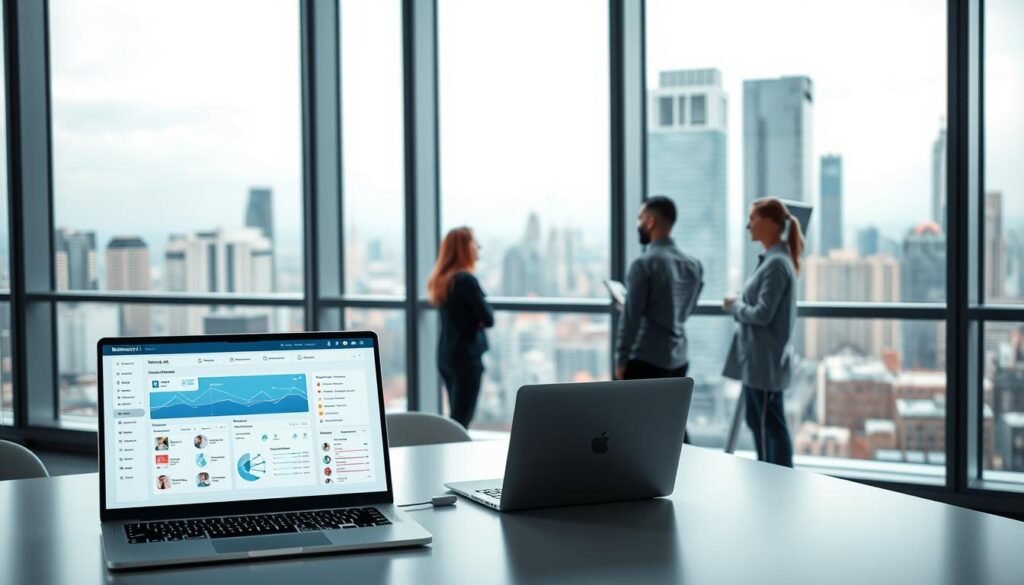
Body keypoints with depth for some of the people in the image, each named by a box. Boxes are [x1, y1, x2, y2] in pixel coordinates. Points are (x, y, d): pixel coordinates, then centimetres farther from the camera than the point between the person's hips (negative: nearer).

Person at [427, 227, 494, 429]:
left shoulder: (441, 280, 10)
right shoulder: (466, 279, -16)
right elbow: (488, 319, -14)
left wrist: (474, 319, -3)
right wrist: (479, 318, 5)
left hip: (446, 356, 9)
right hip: (466, 356, -9)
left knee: (456, 416, 14)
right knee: (461, 420, -7)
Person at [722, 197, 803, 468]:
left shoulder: (776, 264, -19)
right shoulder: (770, 260, 12)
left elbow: (762, 314, -22)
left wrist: (734, 306, -6)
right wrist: (739, 305, 2)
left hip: (765, 360, -10)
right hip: (756, 358, 10)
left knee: (772, 425, -2)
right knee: (757, 422, 17)